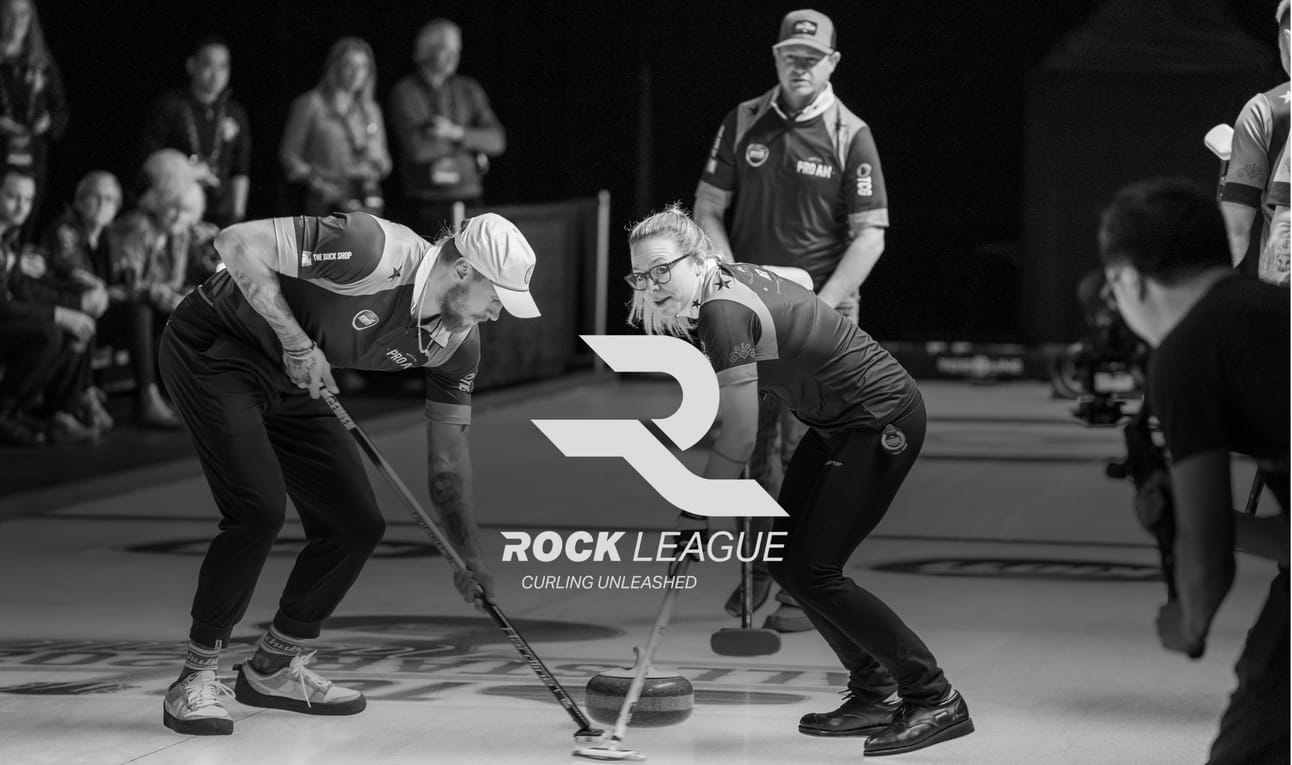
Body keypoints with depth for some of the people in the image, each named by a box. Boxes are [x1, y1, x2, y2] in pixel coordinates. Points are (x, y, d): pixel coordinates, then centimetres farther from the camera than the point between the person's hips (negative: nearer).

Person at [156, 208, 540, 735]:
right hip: (212, 349, -8)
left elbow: (447, 457, 4)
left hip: (292, 385, 8)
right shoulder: (372, 250, -30)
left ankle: (273, 670, 20)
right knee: (258, 510, -22)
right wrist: (296, 341, -29)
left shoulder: (458, 342, -5)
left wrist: (470, 555, -4)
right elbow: (237, 243, -29)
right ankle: (195, 680, -7)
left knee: (358, 525, 2)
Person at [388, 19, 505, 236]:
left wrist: (456, 132, -12)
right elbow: (417, 149, -12)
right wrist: (470, 141, -3)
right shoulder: (404, 93, 0)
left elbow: (497, 141, 3)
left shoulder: (469, 90, 12)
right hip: (427, 202, -3)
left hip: (468, 198, 3)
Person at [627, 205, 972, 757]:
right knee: (785, 559, 8)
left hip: (884, 420, -10)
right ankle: (876, 695, 18)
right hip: (838, 421, 10)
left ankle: (937, 701, -4)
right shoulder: (728, 278, 2)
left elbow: (739, 437, -25)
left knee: (812, 573, -11)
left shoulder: (724, 313, -25)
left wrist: (696, 510, -14)